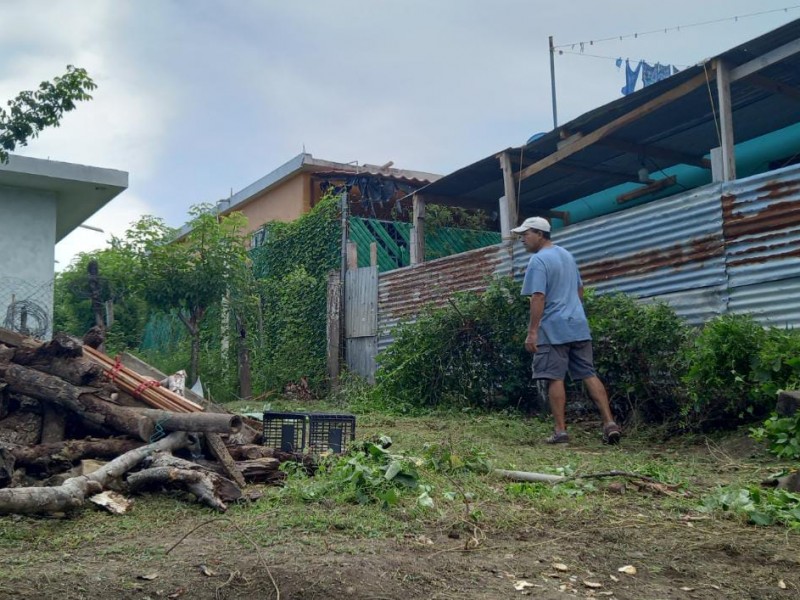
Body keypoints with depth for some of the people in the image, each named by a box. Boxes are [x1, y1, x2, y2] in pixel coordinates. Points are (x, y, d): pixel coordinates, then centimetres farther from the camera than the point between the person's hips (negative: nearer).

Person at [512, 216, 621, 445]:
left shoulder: (538, 260, -11)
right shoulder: (567, 255, 16)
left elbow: (538, 298, -19)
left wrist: (532, 332, -18)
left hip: (553, 329, -7)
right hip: (578, 325, 7)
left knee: (555, 379, -1)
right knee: (589, 375, 7)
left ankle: (561, 430, 2)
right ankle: (610, 423, 2)